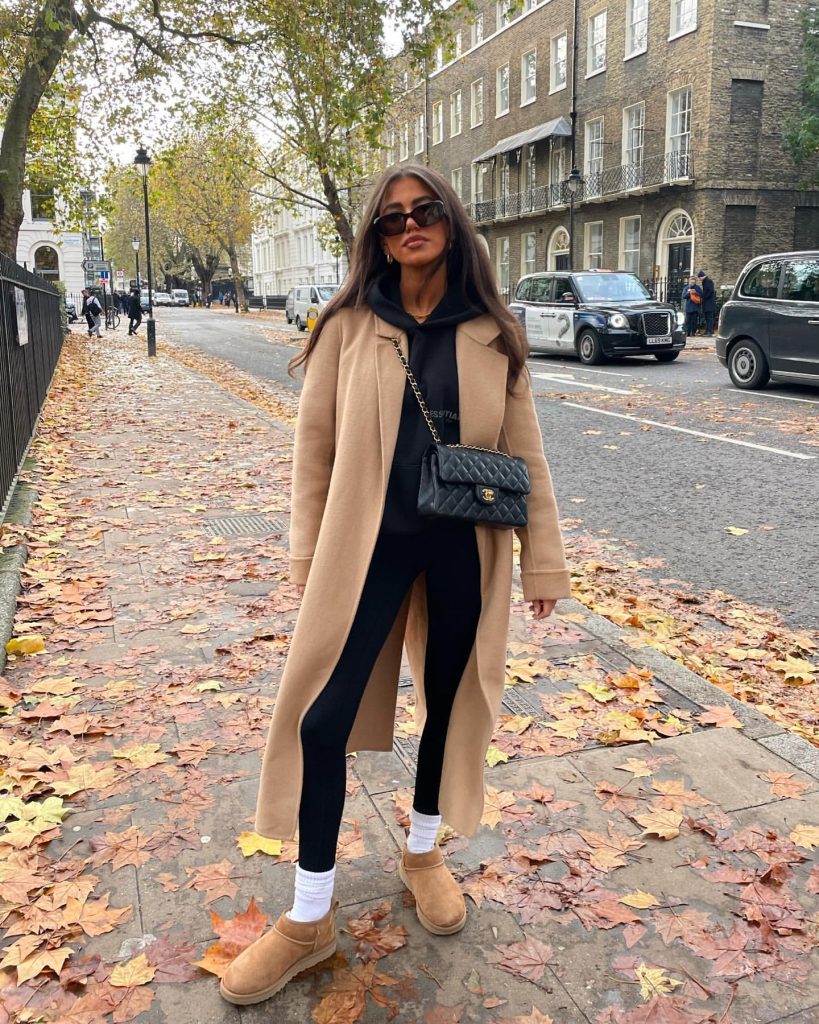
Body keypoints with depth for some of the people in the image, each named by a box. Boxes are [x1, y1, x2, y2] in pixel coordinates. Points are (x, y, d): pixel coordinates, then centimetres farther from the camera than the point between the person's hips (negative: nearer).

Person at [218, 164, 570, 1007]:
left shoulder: (492, 335, 1)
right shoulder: (348, 327, -2)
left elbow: (524, 451, 3)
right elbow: (315, 444, 1)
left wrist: (543, 560, 3)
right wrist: (307, 555, 0)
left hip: (464, 549, 2)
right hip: (368, 544, -1)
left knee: (448, 703, 15)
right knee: (323, 718, -1)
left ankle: (422, 853, 42)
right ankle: (310, 919, 18)